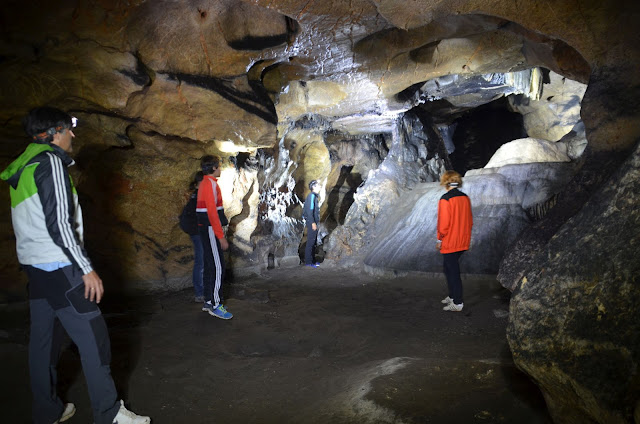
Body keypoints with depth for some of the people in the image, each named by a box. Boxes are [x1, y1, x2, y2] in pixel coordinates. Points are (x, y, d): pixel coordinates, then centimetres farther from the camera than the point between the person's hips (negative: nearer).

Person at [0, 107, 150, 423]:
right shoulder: (50, 162, -13)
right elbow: (59, 223, -20)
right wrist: (86, 269, -18)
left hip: (35, 267, 10)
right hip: (59, 268, -10)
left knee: (43, 339, 14)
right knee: (93, 338, -5)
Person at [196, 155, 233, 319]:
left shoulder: (206, 184, 17)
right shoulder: (210, 184, -15)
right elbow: (212, 212, -21)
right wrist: (221, 236, -20)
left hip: (206, 230, 10)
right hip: (211, 230, -10)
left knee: (210, 266, 13)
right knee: (218, 267, -7)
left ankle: (208, 302, 20)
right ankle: (215, 305, -2)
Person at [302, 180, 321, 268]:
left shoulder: (314, 196, 17)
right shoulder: (311, 196, -12)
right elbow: (310, 210, -18)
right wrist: (313, 223, -21)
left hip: (314, 222, 10)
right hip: (312, 222, -10)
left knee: (313, 242, 12)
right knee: (311, 241, -7)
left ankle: (312, 261, 18)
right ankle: (308, 261, -3)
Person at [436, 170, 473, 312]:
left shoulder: (445, 200, -18)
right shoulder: (465, 198, 4)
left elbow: (443, 223, -19)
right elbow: (470, 220, 10)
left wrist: (439, 239, -7)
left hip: (450, 242, -7)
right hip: (463, 241, 8)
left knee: (453, 271, 1)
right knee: (448, 267, 21)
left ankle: (457, 303, 8)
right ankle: (452, 296, 30)